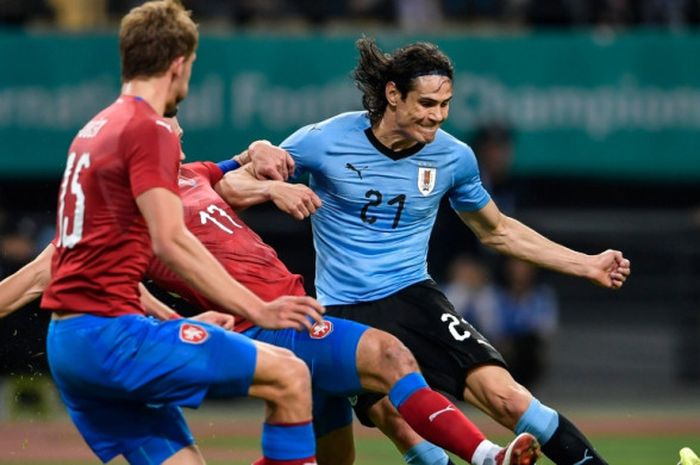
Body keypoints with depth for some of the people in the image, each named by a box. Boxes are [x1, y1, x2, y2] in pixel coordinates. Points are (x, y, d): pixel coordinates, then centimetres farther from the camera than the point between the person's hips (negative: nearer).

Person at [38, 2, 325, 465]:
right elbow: (171, 240, -21)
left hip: (67, 342, 9)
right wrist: (257, 310, -24)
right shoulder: (150, 131, -8)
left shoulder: (94, 130, 20)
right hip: (111, 330, -9)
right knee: (290, 376, -10)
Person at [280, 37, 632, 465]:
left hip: (414, 297, 2)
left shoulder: (454, 156, 0)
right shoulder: (325, 141, -9)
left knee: (504, 396, -18)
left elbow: (497, 231, 17)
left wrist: (587, 265, 13)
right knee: (399, 422, -26)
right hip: (346, 312, -2)